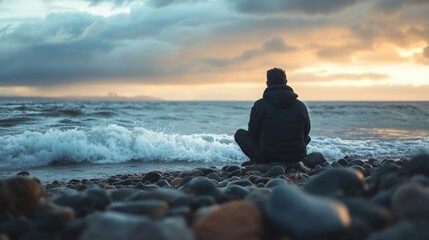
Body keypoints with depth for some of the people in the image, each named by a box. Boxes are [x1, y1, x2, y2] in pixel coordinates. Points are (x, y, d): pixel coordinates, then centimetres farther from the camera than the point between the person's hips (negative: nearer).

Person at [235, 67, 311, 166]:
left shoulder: (259, 105, -8)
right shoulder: (301, 106, -1)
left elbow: (253, 133, 1)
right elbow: (306, 132, 11)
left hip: (266, 158, -2)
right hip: (296, 158, 2)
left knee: (240, 133, 18)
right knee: (307, 138, 36)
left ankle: (256, 161, 3)